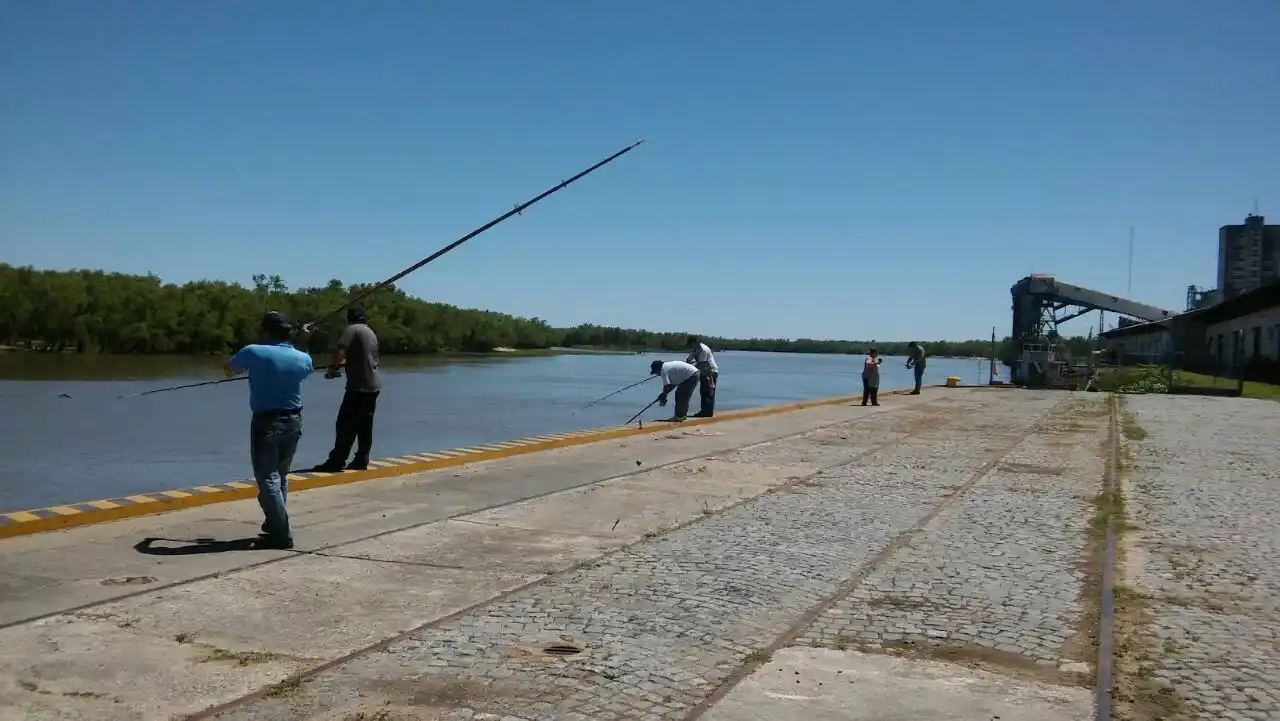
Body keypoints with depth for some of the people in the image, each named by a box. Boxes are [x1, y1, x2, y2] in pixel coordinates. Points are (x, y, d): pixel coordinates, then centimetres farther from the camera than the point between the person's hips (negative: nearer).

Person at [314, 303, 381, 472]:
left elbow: (340, 351, -18)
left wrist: (333, 367, -2)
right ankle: (361, 461, 11)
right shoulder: (371, 333, 17)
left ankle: (337, 462, -6)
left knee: (345, 426, -6)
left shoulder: (352, 329, -7)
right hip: (373, 386, 8)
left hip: (358, 387, -8)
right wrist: (342, 363, 29)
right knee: (365, 426, 10)